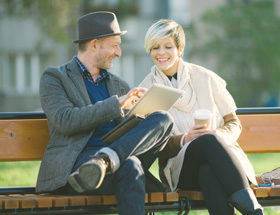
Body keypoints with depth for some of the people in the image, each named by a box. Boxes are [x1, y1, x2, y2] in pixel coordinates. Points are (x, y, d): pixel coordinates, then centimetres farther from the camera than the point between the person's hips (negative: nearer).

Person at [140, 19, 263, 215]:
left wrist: (218, 135, -12)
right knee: (208, 141, -37)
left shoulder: (205, 78, 10)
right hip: (179, 165, -1)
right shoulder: (146, 90, 8)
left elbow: (233, 123, 13)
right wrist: (184, 140, -17)